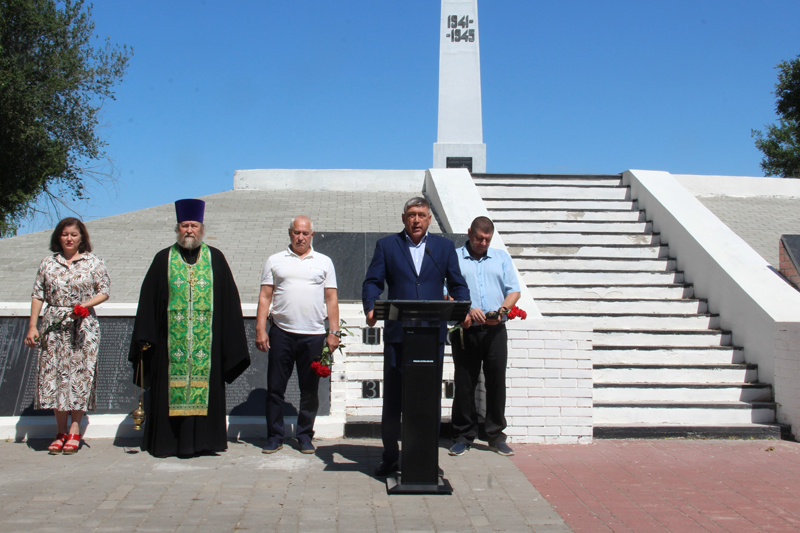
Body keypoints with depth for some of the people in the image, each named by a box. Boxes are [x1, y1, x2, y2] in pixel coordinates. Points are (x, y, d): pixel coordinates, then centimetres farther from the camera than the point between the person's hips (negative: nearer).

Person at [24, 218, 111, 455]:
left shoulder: (93, 262, 4)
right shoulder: (48, 263, 9)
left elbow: (104, 291, 4)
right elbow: (38, 295, 9)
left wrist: (85, 305, -13)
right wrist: (32, 325, 2)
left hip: (83, 326, -2)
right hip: (54, 326, 2)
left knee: (80, 373, -5)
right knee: (54, 373, 0)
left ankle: (74, 430, 4)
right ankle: (61, 431, 10)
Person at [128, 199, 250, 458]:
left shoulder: (215, 259, 8)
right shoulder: (163, 259, 7)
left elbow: (229, 301, 6)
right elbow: (148, 299, 4)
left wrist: (230, 341, 0)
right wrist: (145, 338, -3)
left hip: (207, 339, 0)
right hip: (171, 338, 0)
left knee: (204, 386, 0)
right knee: (169, 389, 1)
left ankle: (198, 441, 9)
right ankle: (167, 442, 11)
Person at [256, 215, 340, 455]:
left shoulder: (324, 262, 11)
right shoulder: (275, 261, 10)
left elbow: (331, 298, 9)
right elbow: (265, 297, 7)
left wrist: (334, 332, 1)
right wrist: (260, 330, -2)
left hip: (313, 334, 0)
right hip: (281, 333, 0)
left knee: (310, 390, 6)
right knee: (275, 388, 3)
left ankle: (305, 436, 18)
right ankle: (275, 436, 14)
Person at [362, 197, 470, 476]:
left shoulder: (444, 247, 12)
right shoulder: (386, 245, 9)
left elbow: (457, 284, 10)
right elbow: (372, 282, 3)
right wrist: (370, 308, -16)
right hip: (398, 334, -1)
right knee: (393, 398, 4)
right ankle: (390, 456, 17)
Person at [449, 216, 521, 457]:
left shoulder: (502, 258, 16)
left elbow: (514, 290, 10)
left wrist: (502, 310, -9)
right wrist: (467, 311, -16)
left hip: (495, 330, 2)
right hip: (465, 330, -2)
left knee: (497, 381, 3)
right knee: (464, 383, 2)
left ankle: (496, 435, 14)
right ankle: (463, 435, 13)